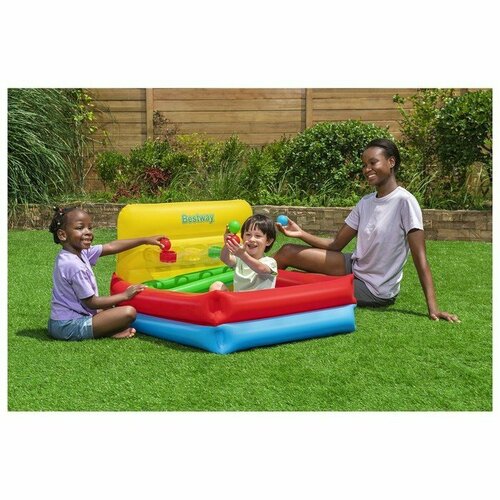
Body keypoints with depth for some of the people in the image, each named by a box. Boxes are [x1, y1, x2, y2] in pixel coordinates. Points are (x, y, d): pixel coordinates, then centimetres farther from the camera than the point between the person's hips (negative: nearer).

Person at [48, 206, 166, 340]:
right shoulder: (74, 266, -23)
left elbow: (111, 247, 11)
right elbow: (91, 302, -17)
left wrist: (145, 240, 13)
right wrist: (125, 295, -6)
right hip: (71, 327, -10)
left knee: (110, 308, 31)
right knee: (128, 312, -18)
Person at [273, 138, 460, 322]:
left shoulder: (404, 201, -19)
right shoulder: (365, 202, 3)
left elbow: (420, 257, -21)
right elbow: (336, 245, 5)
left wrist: (433, 308, -26)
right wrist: (302, 234, -12)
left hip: (375, 290, -6)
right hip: (355, 268, 6)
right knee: (288, 252, -4)